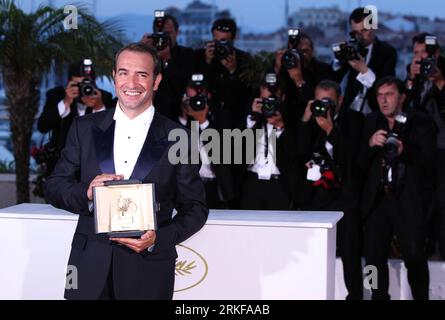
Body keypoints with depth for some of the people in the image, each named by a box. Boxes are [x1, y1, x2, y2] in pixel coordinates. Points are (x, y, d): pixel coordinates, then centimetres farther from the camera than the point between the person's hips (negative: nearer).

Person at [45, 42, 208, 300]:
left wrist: (158, 239, -14)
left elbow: (195, 208, 1)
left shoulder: (177, 139, -1)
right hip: (90, 267, 2)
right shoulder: (85, 128, 5)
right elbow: (54, 187, 7)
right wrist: (86, 192, -14)